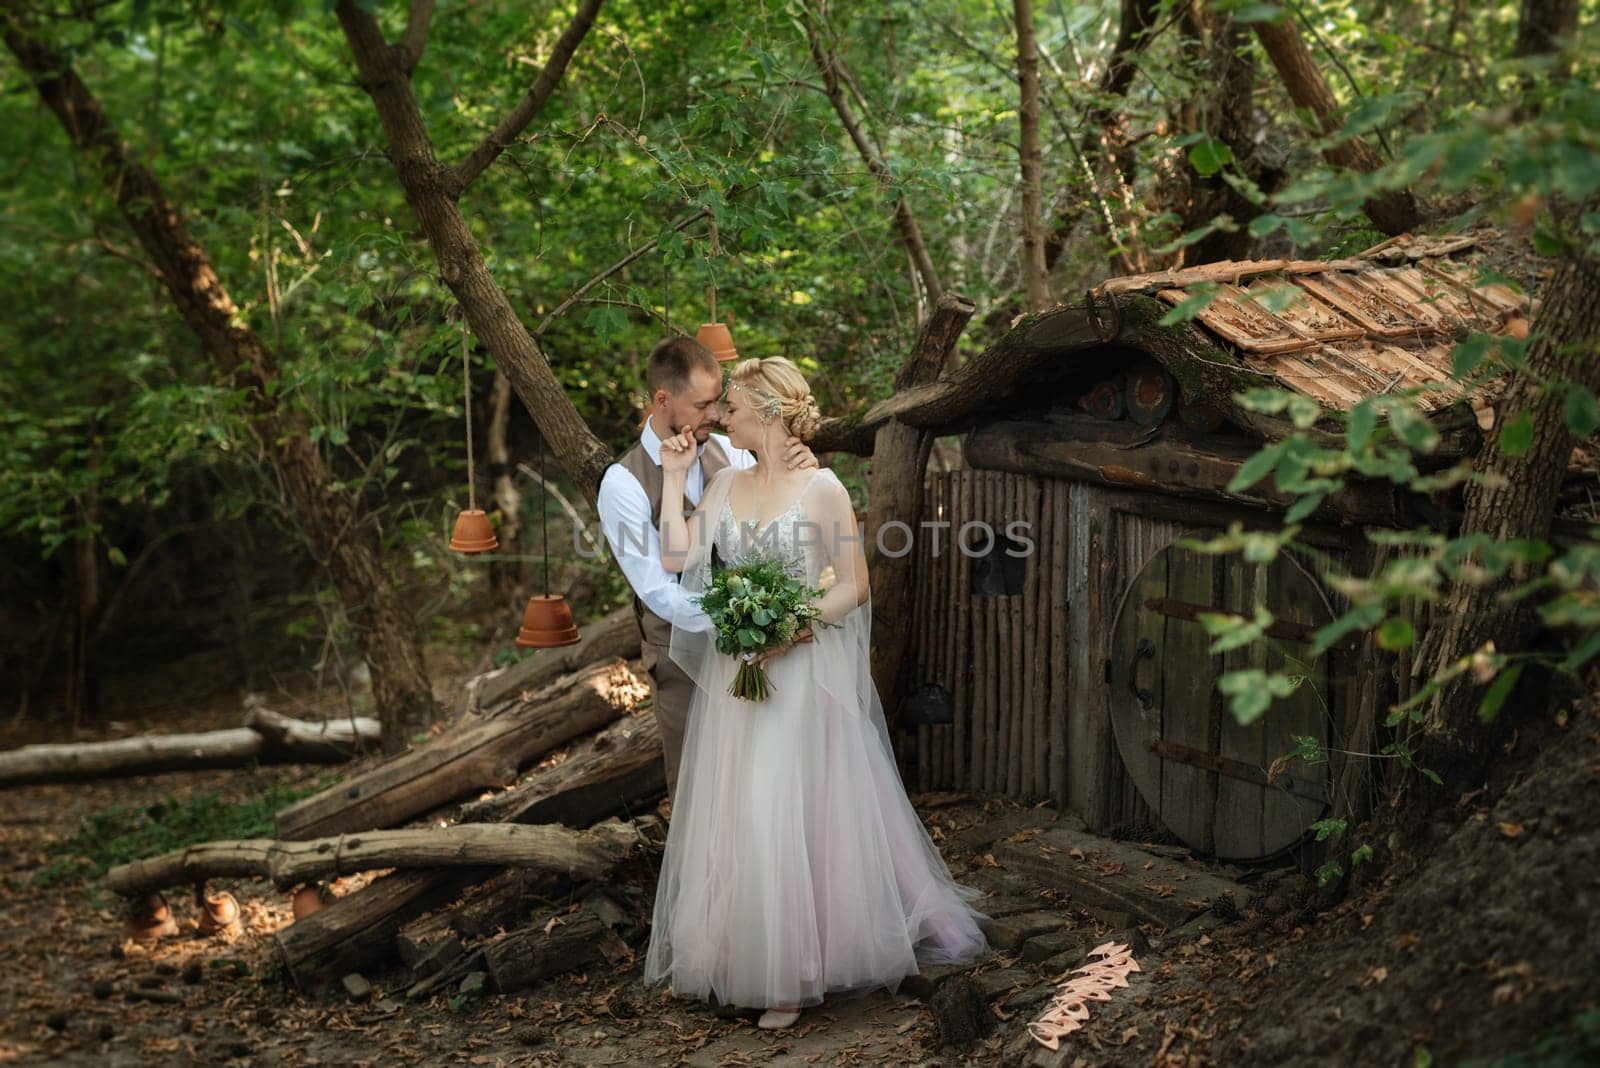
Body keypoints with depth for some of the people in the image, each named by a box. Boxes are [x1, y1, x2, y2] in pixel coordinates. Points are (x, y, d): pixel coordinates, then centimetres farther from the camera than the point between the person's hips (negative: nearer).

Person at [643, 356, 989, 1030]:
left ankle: (793, 972, 9)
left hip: (801, 674, -5)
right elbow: (677, 557, -1)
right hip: (733, 675, 5)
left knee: (791, 816, -3)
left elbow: (855, 585, -6)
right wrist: (673, 477, 0)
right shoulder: (725, 485, 8)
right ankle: (734, 954, 21)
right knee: (731, 816, 8)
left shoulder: (821, 487, -7)